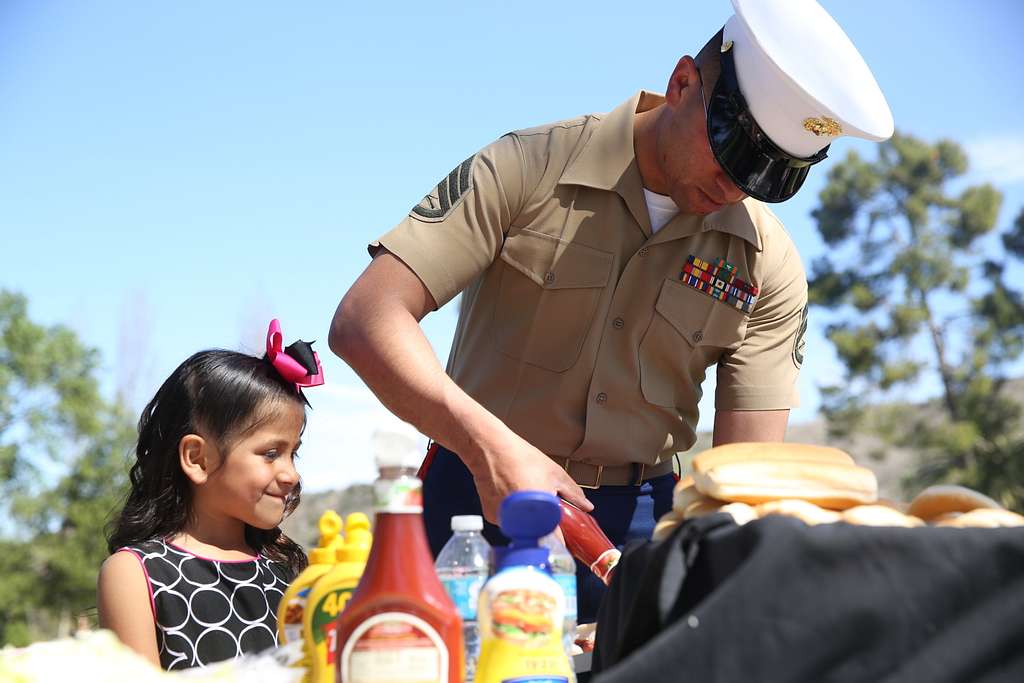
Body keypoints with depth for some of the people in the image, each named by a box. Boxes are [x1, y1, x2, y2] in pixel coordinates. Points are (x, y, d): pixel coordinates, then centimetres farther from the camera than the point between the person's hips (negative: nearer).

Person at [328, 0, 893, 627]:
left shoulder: (769, 268, -3)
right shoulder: (528, 170, -11)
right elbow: (366, 319, -20)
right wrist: (491, 446, -34)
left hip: (642, 520, 3)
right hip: (486, 500, -2)